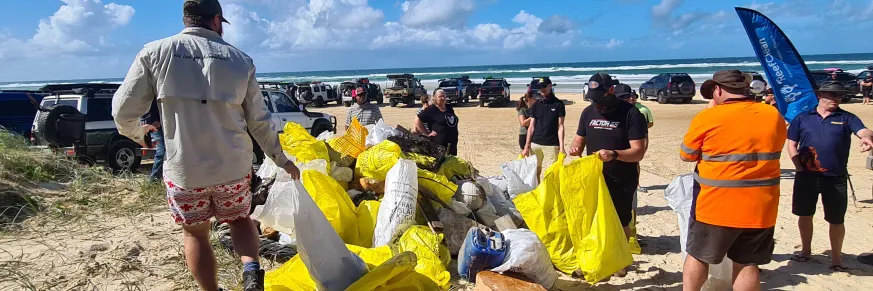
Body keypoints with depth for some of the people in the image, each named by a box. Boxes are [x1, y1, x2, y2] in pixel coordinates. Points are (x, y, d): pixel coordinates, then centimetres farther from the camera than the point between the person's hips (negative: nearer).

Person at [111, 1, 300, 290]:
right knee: (239, 219, 24)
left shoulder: (155, 52, -4)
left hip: (184, 169, -1)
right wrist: (281, 160, 15)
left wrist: (138, 134, 20)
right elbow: (259, 120, 3)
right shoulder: (240, 59, 1)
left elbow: (123, 110, -3)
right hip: (234, 167, 2)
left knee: (195, 233, 20)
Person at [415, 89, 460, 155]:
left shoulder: (449, 108, 13)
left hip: (452, 144, 7)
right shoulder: (431, 110, -7)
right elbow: (417, 120, -10)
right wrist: (427, 133, -10)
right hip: (439, 145, -7)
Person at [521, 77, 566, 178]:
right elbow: (531, 127, 9)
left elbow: (560, 127, -2)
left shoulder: (558, 104, 1)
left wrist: (561, 147, -9)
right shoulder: (536, 105, 10)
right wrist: (526, 146, 4)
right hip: (535, 144, 4)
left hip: (552, 145, -3)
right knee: (535, 171, 8)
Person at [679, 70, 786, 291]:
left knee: (698, 256, 13)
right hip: (759, 207, 4)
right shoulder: (774, 116, 4)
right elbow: (770, 153, 18)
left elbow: (686, 155, 0)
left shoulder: (708, 118, -11)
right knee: (747, 264, 12)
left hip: (716, 206, -4)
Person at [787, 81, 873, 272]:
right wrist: (798, 166, -5)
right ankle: (806, 250, 30)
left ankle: (836, 258, 21)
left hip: (836, 179, -1)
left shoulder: (846, 118, 5)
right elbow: (792, 144, 7)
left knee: (836, 220, 6)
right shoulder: (803, 118, 6)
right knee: (805, 214, 12)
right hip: (806, 176, 1)